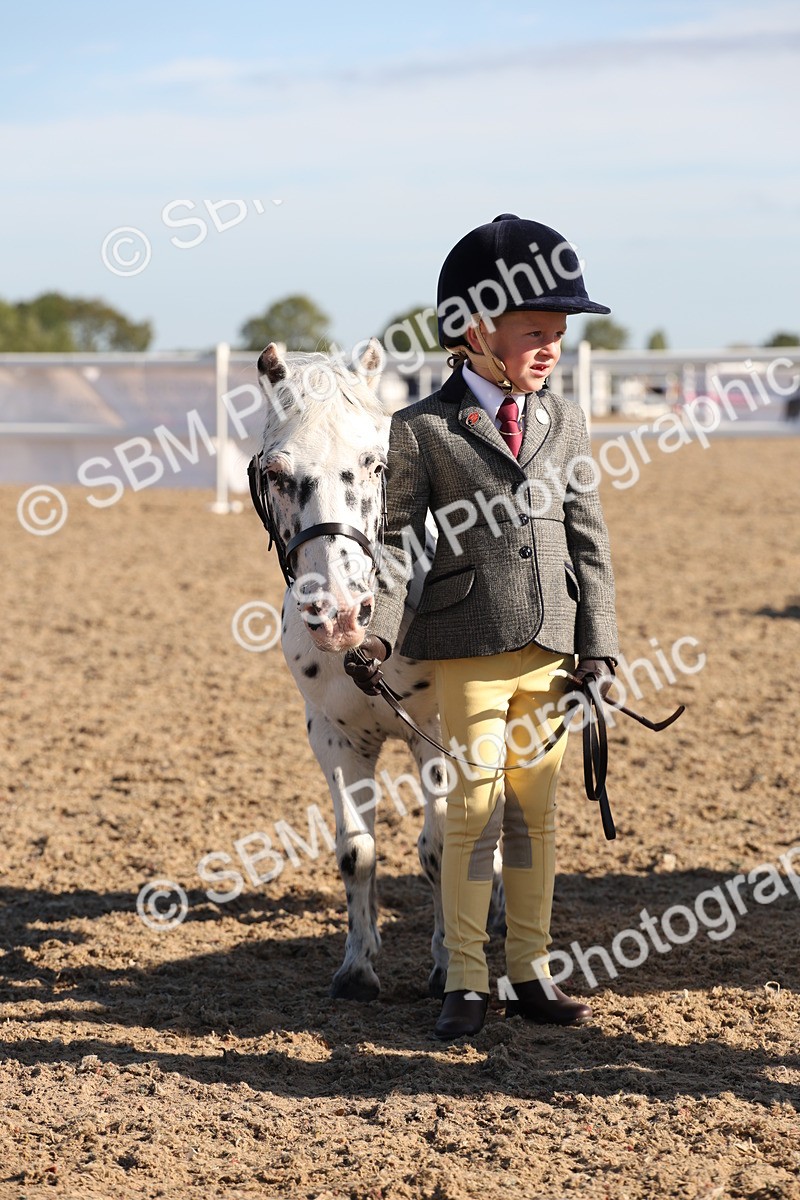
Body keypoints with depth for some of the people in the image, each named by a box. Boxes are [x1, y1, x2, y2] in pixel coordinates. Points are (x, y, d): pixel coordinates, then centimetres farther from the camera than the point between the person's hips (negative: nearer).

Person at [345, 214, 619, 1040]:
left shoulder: (565, 423, 10)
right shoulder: (423, 429, -1)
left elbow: (588, 542, 9)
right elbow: (398, 539, -2)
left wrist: (598, 647, 2)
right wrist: (378, 633, -15)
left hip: (550, 646, 4)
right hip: (470, 646, -4)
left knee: (535, 810, 8)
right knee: (475, 807, -4)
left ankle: (529, 976, 17)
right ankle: (465, 984, 6)